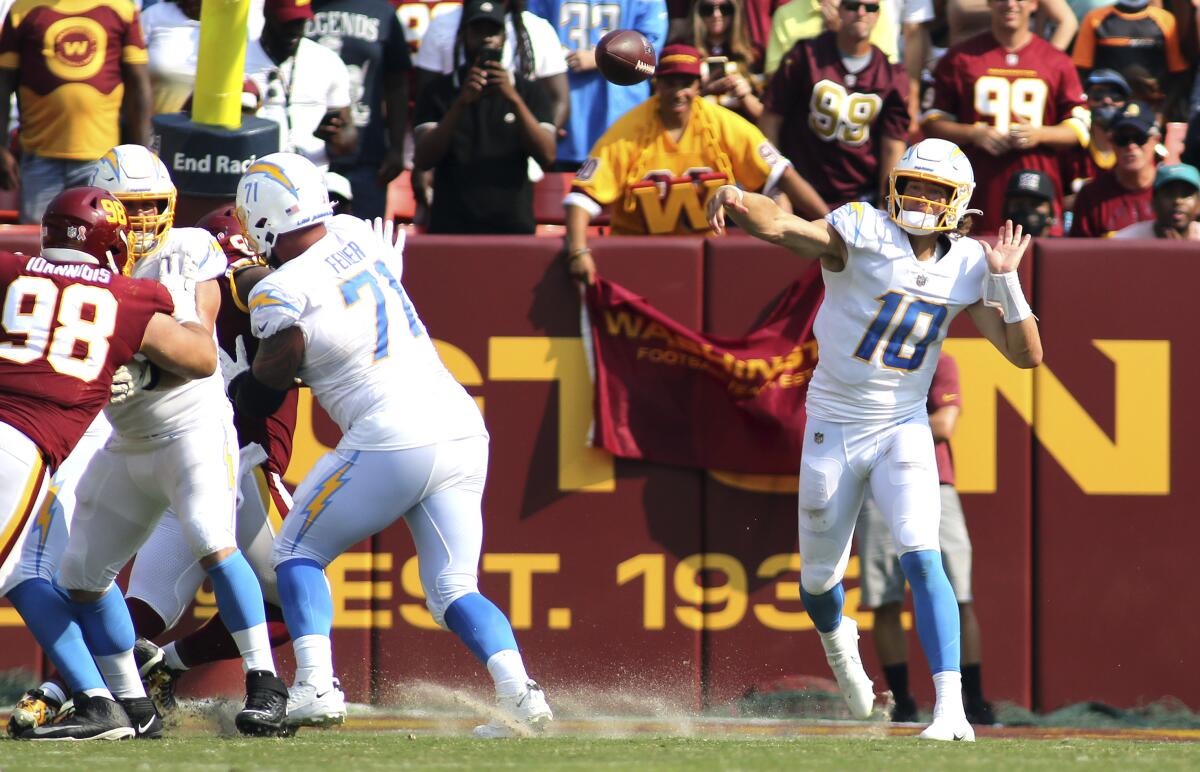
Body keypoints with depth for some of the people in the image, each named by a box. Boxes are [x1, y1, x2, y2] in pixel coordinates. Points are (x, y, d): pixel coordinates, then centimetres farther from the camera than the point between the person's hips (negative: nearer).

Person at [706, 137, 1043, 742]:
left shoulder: (967, 268, -2)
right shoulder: (862, 233, -14)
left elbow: (1026, 355, 0)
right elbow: (779, 226, -31)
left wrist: (1005, 278, -10)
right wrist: (738, 201, -53)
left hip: (903, 430, 1)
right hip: (833, 429, -1)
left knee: (922, 561, -19)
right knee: (819, 580, 12)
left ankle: (951, 707, -23)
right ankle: (838, 641, 49)